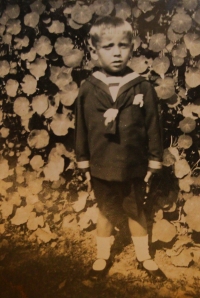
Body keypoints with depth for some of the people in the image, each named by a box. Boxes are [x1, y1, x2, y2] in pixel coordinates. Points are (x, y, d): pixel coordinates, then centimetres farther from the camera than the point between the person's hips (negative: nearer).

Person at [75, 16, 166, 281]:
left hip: (134, 167, 0)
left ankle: (144, 257, 39)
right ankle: (102, 257, 41)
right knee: (106, 212, 20)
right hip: (102, 168, 1)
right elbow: (81, 129, -2)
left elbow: (153, 128, -4)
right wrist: (83, 163, 3)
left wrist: (153, 162, -1)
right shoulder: (88, 89, -9)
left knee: (136, 212, 19)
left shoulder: (143, 87, -11)